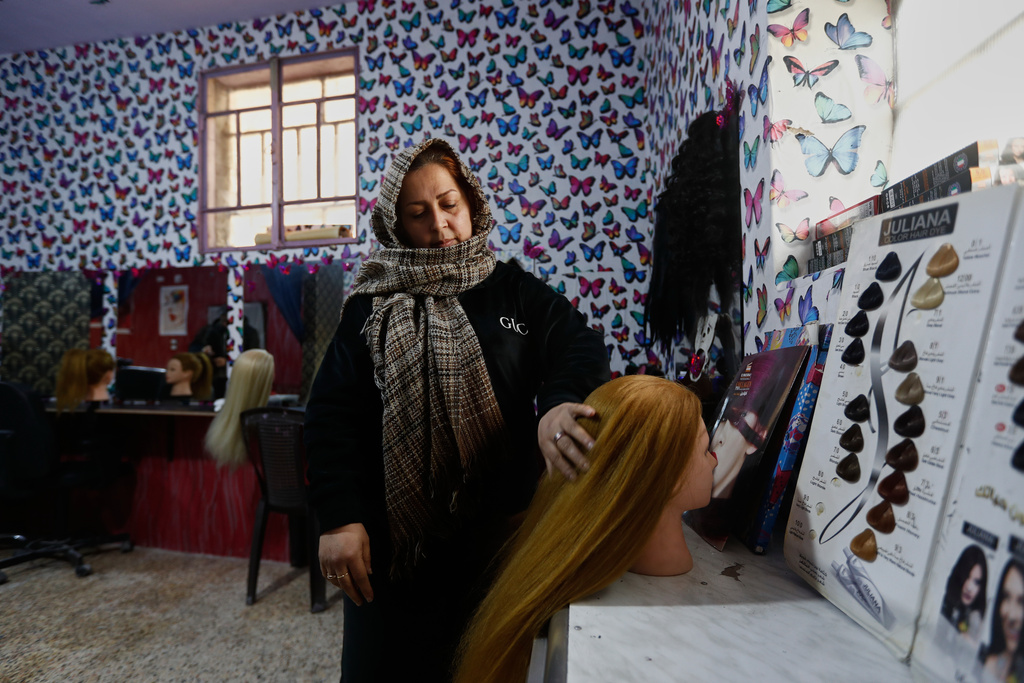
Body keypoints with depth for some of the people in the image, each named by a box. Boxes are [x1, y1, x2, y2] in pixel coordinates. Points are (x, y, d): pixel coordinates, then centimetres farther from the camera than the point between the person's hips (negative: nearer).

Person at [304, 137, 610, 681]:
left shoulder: (516, 292, 4)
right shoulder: (372, 305, 2)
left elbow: (581, 345, -9)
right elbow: (331, 412, -3)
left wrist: (559, 401, -31)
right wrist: (338, 518, -13)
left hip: (499, 533, 1)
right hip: (394, 539, 0)